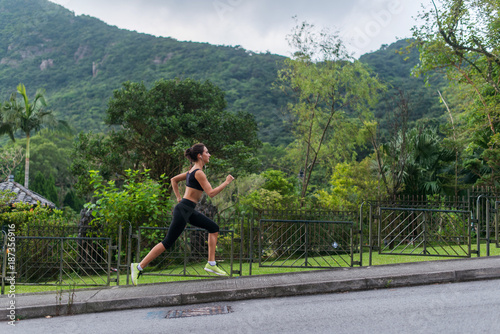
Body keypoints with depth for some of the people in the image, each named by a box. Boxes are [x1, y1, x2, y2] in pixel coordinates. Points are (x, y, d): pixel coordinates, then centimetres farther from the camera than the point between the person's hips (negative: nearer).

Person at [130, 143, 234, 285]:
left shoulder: (192, 170, 13)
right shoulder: (198, 172, -15)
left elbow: (174, 179, 24)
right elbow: (211, 193, -20)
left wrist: (178, 197, 21)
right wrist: (226, 182, -11)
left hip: (189, 210, 10)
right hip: (183, 210, -10)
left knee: (214, 228, 9)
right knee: (168, 242, -7)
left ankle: (211, 264, 10)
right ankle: (139, 266, -1)